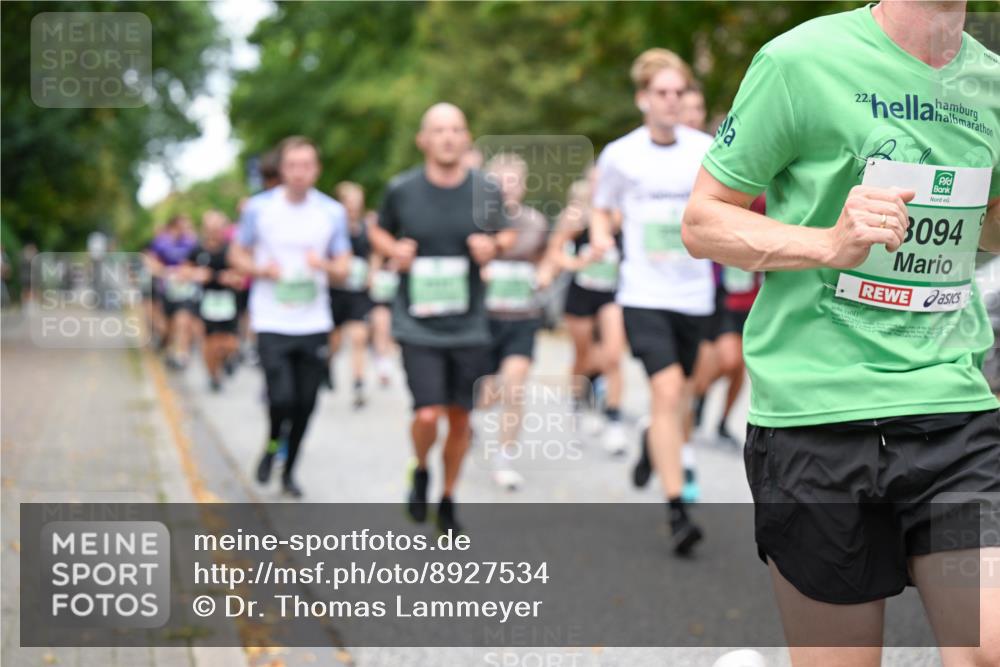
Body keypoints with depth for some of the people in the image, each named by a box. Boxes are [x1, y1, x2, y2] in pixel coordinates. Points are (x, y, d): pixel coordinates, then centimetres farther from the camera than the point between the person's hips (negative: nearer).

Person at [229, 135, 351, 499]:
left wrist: (324, 265, -16)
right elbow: (237, 255, 9)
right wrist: (261, 269, -12)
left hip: (315, 323, 2)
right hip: (271, 323, -2)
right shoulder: (259, 208, -1)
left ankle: (289, 470, 25)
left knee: (306, 403, 6)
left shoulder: (332, 212, 3)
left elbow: (343, 267, 7)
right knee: (281, 398, -14)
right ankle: (272, 446, 18)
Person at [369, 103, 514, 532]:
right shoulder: (401, 190, -3)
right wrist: (394, 250, -7)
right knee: (428, 415, -13)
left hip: (469, 327, 2)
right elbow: (379, 231, 14)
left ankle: (448, 499, 30)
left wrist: (494, 245, -7)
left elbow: (507, 234, 15)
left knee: (460, 418, 9)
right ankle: (421, 472, 20)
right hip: (417, 327, -2)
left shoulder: (486, 191, 0)